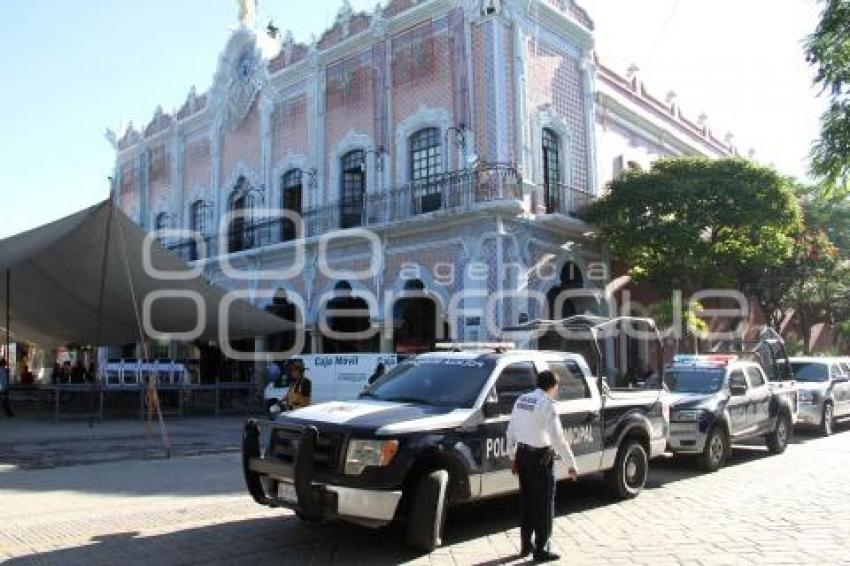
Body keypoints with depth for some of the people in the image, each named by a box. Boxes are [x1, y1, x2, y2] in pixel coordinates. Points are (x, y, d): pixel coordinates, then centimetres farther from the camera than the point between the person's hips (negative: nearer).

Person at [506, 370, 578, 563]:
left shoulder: (521, 400, 5)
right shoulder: (546, 404, -17)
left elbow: (511, 432, 10)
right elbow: (558, 439, -19)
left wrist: (513, 457, 20)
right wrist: (571, 464, -12)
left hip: (522, 455, 7)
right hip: (540, 457, -7)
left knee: (526, 500, 17)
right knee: (544, 503, 5)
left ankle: (526, 545, 27)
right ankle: (541, 550, 11)